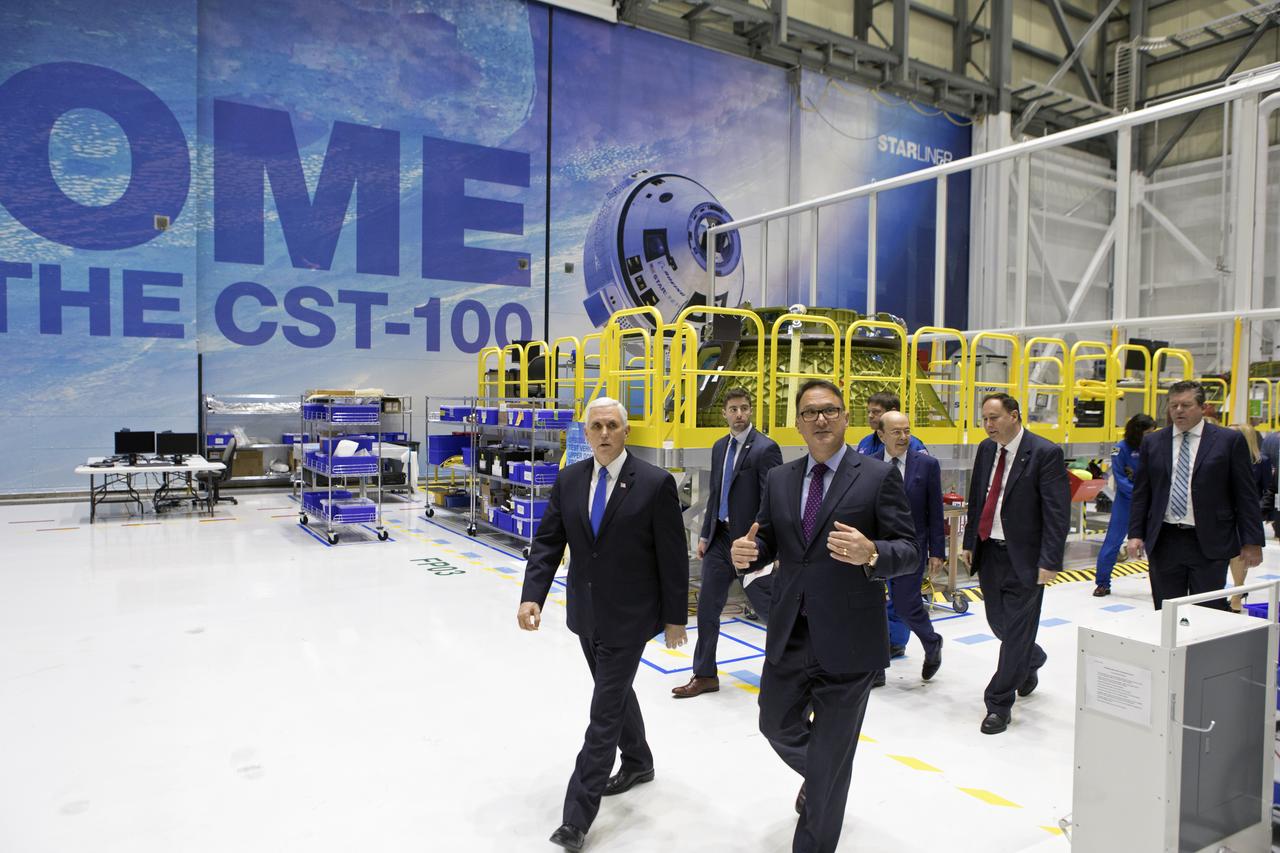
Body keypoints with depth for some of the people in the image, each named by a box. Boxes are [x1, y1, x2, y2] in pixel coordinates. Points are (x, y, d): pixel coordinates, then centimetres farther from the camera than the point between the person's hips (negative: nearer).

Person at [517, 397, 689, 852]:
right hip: (586, 613, 6)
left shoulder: (655, 483, -14)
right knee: (615, 691, 23)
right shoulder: (568, 480, 0)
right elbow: (547, 542, -1)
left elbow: (673, 557, -10)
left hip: (628, 617, -5)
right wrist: (532, 596, -15)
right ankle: (638, 762, 47)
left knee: (605, 711, -1)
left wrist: (675, 617, -7)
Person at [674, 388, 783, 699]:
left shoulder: (765, 448, -11)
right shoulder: (719, 448, 11)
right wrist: (704, 535, 12)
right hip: (720, 538, 7)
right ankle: (705, 675, 20)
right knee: (707, 607, 8)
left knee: (768, 606, 5)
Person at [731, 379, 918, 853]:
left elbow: (909, 551, -11)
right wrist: (746, 552, -16)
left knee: (830, 759, 10)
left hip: (847, 642, -5)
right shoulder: (779, 479, 6)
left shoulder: (878, 477, -8)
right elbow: (768, 544, 8)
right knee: (777, 725, 23)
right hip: (789, 636, 5)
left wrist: (870, 553, -33)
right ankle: (818, 775, 56)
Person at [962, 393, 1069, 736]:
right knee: (998, 622, 17)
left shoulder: (1046, 453, -13)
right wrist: (969, 542, 12)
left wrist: (1049, 561, -18)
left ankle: (999, 704, 12)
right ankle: (1030, 661, 48)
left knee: (1017, 630, 1)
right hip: (989, 552, 6)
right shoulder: (986, 449, 6)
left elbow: (1058, 512, -15)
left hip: (1024, 556, -6)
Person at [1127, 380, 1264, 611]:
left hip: (1210, 544, -2)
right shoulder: (1152, 443, 8)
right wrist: (1136, 534, 2)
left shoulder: (1229, 440, 1)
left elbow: (1246, 495, 1)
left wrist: (1252, 541, -2)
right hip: (1164, 542, 2)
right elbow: (1141, 494, 10)